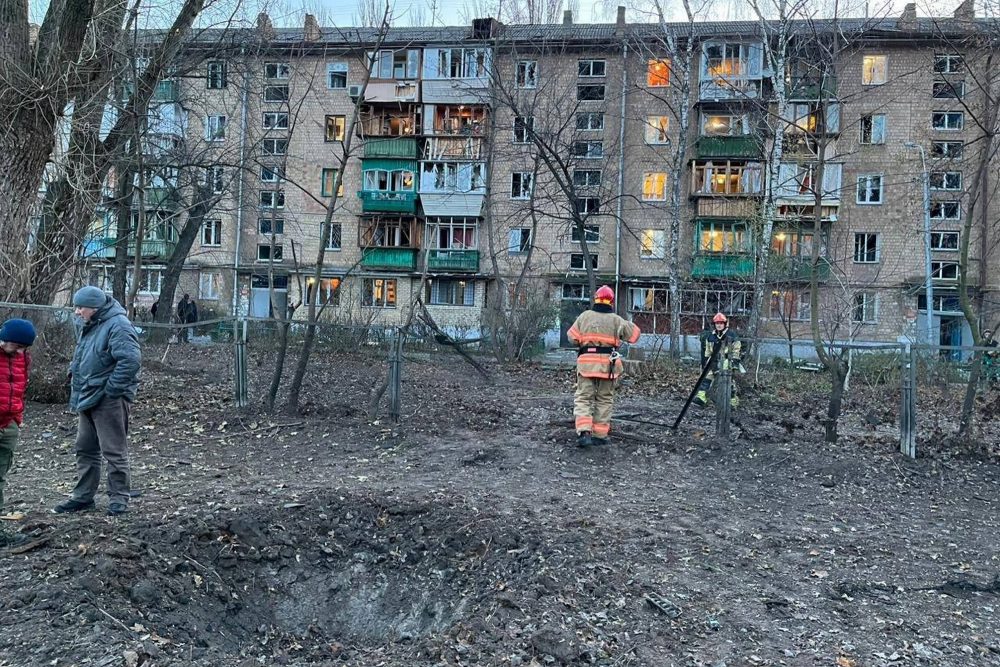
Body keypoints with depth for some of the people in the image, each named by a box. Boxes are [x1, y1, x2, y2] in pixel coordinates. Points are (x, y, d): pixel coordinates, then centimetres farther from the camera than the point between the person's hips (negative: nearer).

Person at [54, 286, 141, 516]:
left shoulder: (117, 325, -18)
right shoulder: (91, 325, 14)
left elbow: (131, 360, -27)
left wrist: (111, 390, -22)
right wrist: (73, 374, 15)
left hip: (109, 401, -10)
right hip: (89, 398, 10)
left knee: (114, 451, -2)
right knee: (85, 449, 16)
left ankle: (119, 498, 8)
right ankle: (83, 496, 27)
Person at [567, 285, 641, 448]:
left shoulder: (585, 316, 2)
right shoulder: (616, 320, 0)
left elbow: (572, 336, 2)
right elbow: (634, 334, 8)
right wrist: (625, 324, 24)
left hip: (586, 362, 0)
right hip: (607, 364, 0)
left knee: (583, 398, 3)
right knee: (604, 400, 11)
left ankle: (584, 432, -13)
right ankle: (599, 435, 13)